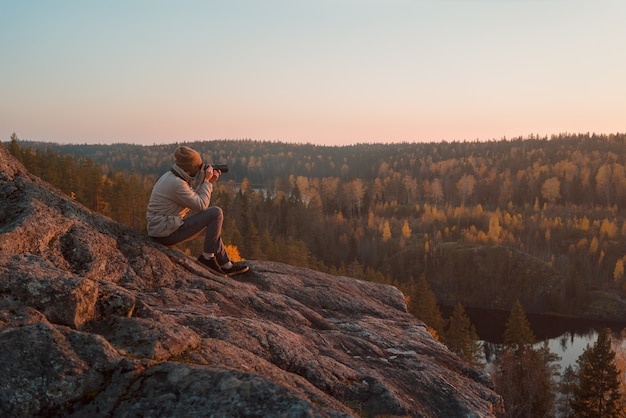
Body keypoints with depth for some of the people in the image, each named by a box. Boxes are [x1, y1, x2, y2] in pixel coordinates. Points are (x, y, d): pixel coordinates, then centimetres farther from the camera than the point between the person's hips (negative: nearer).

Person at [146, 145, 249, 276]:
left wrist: (208, 182, 8)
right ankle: (207, 256, -3)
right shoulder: (176, 184, -22)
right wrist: (206, 181, -7)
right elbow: (202, 205, -17)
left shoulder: (170, 177, 10)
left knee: (212, 224, 23)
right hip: (166, 232, -11)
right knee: (216, 213, -12)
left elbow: (195, 198, 17)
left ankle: (226, 265, 23)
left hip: (160, 228, 11)